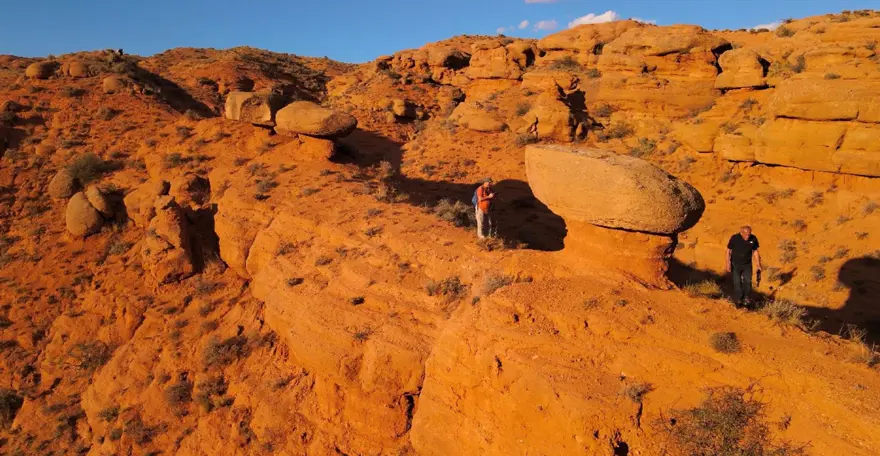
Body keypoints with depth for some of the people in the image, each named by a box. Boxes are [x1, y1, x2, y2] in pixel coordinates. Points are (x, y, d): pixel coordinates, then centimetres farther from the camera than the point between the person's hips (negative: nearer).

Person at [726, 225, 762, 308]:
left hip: (747, 265, 2)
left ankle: (746, 298, 20)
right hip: (735, 264, -2)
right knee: (737, 282, 2)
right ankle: (738, 299, 16)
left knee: (747, 281, 0)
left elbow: (755, 251, 3)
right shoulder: (734, 238, -19)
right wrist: (728, 263, -11)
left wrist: (758, 264, 3)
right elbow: (728, 250, -8)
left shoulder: (753, 239, -11)